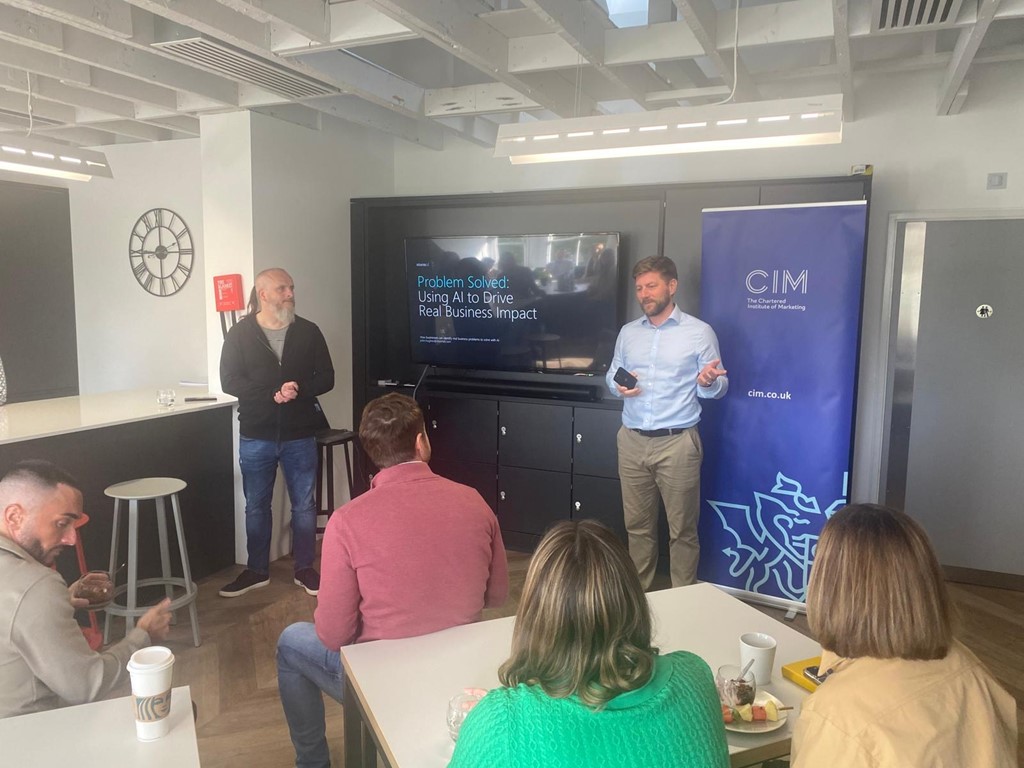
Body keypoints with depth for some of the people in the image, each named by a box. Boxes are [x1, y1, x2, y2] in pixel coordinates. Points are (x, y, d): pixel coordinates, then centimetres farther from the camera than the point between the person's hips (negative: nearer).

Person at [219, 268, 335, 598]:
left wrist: (299, 390, -19)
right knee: (256, 505, 11)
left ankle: (304, 569, 23)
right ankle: (257, 570, 27)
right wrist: (273, 394, -20)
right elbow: (229, 381, -8)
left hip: (300, 435, 0)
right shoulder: (240, 333, -1)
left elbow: (326, 378, 1)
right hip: (256, 437, 0)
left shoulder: (308, 332, 2)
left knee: (303, 504, 9)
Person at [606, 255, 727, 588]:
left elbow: (718, 388, -1)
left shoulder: (700, 332, -2)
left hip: (677, 443, -4)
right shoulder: (628, 332, 11)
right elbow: (612, 375, 17)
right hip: (632, 441, 4)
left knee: (682, 528, 4)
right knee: (637, 524, 12)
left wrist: (708, 382, -24)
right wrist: (618, 386, -6)